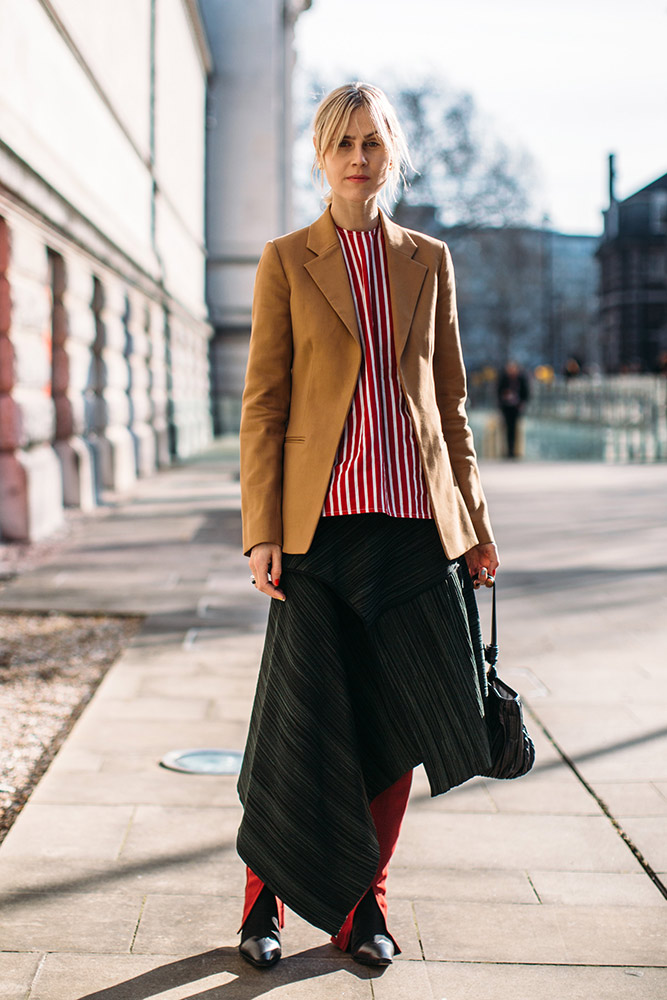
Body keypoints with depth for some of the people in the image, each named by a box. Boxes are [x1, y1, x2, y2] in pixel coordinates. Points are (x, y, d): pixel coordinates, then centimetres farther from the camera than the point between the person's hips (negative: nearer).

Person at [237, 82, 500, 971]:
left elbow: (450, 399, 14)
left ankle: (364, 905, 23)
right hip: (322, 522, -2)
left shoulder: (430, 261, 11)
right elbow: (262, 403, 0)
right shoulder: (287, 261, 4)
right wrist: (262, 531, -7)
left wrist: (474, 522, 11)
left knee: (395, 727, 7)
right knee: (305, 727, 0)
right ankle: (266, 898, 21)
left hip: (415, 522, 3)